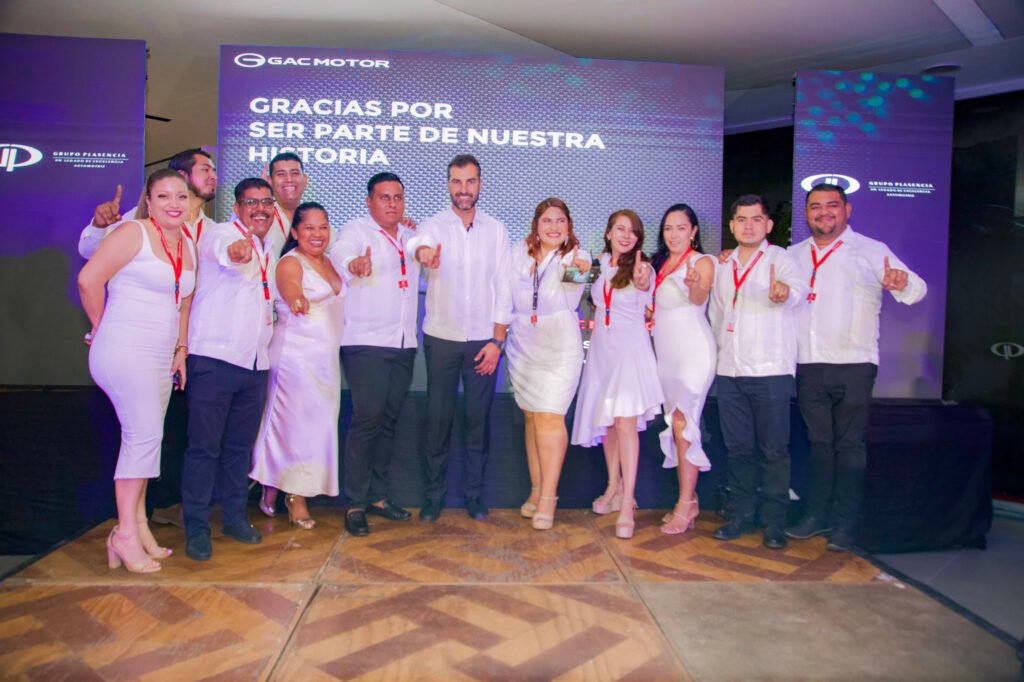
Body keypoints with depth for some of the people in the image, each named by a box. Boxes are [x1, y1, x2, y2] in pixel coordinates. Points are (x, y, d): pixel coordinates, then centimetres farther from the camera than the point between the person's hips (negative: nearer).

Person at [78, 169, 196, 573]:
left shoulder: (188, 247, 13)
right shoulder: (135, 233, -8)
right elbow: (89, 279, -12)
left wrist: (181, 349, 15)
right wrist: (102, 326, -1)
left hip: (161, 357, 7)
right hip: (125, 351, -7)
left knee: (144, 438, 10)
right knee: (145, 434, -12)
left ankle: (137, 528, 18)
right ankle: (126, 534, -2)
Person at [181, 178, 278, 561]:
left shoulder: (269, 253, 18)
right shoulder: (221, 233, -5)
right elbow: (224, 250, -32)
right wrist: (235, 251, -53)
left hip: (255, 363, 7)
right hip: (214, 358, -7)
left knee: (240, 445, 13)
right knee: (204, 446, -1)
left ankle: (234, 516, 25)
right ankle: (196, 527, 9)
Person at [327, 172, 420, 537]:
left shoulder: (411, 237, 17)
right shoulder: (356, 230, -2)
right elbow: (340, 251, -25)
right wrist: (354, 263, -47)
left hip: (404, 343, 6)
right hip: (365, 342, -6)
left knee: (389, 420, 10)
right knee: (368, 417, -11)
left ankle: (377, 495, 21)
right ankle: (355, 503, 0)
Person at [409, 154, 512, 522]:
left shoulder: (496, 230, 6)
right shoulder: (434, 225, 1)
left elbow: (503, 288, 3)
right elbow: (419, 240, -25)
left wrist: (496, 341, -4)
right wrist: (422, 250, -50)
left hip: (484, 340, 1)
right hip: (441, 338, -1)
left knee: (478, 419, 7)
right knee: (438, 418, 4)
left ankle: (475, 494, 21)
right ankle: (434, 495, 19)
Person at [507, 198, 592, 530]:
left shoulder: (577, 257, -1)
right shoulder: (518, 253, 6)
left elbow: (570, 303, -10)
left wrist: (575, 275, -26)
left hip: (558, 348, -3)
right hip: (522, 347, 4)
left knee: (550, 418, -9)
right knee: (531, 417, 9)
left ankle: (548, 497, -2)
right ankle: (536, 489, 19)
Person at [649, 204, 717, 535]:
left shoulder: (702, 262, -6)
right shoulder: (659, 264, 14)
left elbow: (699, 298, -25)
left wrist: (695, 285, -46)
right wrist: (647, 313, 2)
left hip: (694, 352, -7)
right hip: (666, 354, 7)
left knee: (682, 422, -14)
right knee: (675, 425, 8)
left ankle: (686, 504, -6)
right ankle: (689, 501, 17)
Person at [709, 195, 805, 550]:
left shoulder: (779, 257, -3)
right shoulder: (723, 266, 14)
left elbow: (797, 289, -24)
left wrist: (785, 293, -47)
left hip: (771, 370, -5)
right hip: (729, 370, 5)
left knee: (774, 450, 1)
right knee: (737, 447, 9)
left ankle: (774, 522, 12)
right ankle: (742, 515, 21)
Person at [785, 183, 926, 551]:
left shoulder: (871, 251, 0)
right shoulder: (793, 255, 13)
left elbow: (916, 287, -9)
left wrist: (902, 283, -32)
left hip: (853, 365, -3)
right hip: (808, 365, 4)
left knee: (849, 444, 1)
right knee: (819, 443, 12)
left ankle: (846, 523, 10)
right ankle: (817, 514, 22)